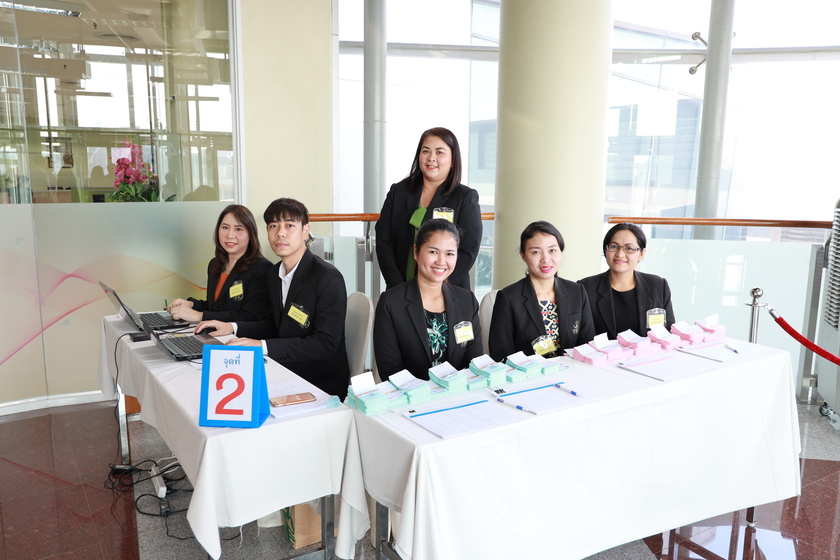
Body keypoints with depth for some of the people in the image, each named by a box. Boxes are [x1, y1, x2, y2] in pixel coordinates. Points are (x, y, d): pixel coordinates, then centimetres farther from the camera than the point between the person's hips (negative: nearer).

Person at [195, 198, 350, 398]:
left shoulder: (329, 278, -17)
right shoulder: (275, 273, 8)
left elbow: (325, 343, -22)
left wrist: (263, 345, -25)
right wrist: (233, 327, 4)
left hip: (322, 384, -7)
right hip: (286, 372, 7)